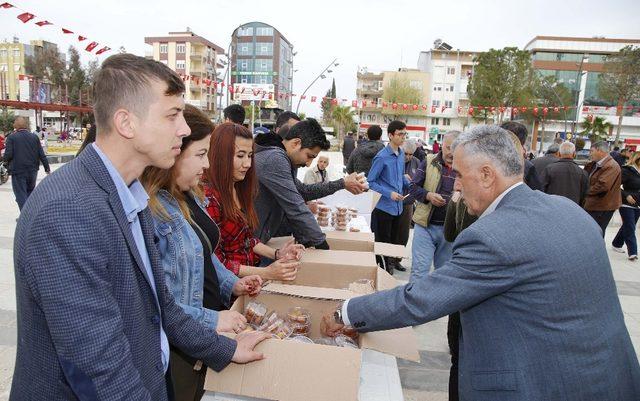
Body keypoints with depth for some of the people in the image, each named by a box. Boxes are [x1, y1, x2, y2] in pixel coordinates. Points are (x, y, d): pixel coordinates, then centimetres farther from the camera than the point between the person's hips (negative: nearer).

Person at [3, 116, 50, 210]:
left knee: (21, 195, 1)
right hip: (32, 171, 4)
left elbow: (8, 155, -14)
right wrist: (47, 168, 8)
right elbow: (42, 155, 1)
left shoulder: (11, 138, -8)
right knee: (30, 193, 19)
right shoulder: (34, 137, 2)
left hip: (18, 172, -4)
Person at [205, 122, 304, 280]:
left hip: (253, 269, 7)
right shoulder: (209, 197, -18)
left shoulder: (239, 189, 8)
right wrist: (266, 273, -20)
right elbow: (216, 263, -16)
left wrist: (277, 254, -2)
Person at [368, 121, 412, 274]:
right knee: (382, 243, 4)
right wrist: (389, 193, -21)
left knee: (394, 241, 18)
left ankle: (390, 267, 32)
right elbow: (371, 181, -14)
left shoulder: (401, 153, 6)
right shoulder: (382, 157, -16)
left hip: (398, 206, 7)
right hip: (383, 207, -7)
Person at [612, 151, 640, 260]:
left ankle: (616, 244, 30)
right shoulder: (627, 171, -12)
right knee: (630, 229, -7)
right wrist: (626, 195, -20)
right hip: (627, 205, -7)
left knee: (627, 227, 15)